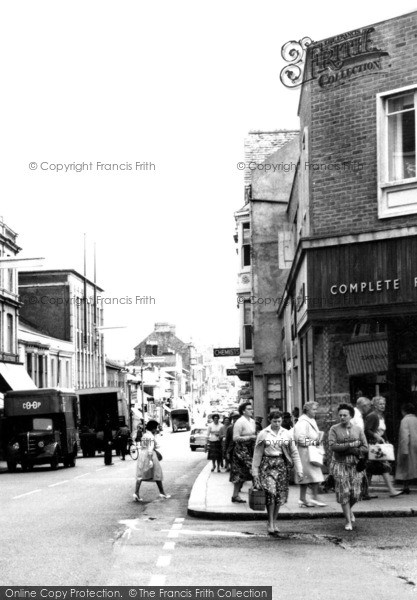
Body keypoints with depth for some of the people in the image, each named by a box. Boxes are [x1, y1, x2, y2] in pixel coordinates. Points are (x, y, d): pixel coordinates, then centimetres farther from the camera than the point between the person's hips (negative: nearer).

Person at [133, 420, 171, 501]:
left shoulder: (144, 436, 13)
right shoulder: (151, 437, -13)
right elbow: (150, 449, -21)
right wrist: (151, 460, -24)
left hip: (142, 455, 7)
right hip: (150, 456, -7)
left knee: (140, 476, 3)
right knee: (157, 474, 6)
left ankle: (136, 493, -10)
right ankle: (162, 493, 16)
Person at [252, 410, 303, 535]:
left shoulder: (286, 434, 7)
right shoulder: (263, 434, 0)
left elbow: (294, 453, 9)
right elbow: (257, 454, 3)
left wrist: (299, 470, 3)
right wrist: (255, 472, 1)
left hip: (282, 465, 3)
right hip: (268, 465, -3)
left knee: (280, 496, 3)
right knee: (271, 493, -15)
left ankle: (274, 522, 18)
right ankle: (270, 523, -7)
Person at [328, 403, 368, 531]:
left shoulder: (358, 429, 6)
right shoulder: (334, 429, 0)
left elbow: (365, 448, -1)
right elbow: (332, 446, -14)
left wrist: (346, 449, -11)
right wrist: (351, 445, -15)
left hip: (355, 465, 2)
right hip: (339, 464, -2)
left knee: (355, 493, -1)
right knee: (344, 493, -6)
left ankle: (349, 509, 33)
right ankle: (348, 521, 6)